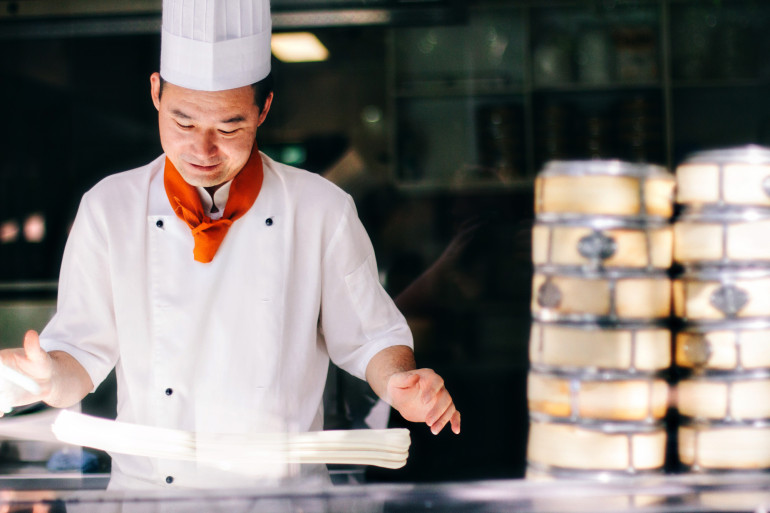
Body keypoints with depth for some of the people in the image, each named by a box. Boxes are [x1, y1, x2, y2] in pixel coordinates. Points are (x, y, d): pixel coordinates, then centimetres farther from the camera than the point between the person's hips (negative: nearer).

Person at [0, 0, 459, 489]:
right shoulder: (108, 210, 3)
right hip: (146, 486, 1)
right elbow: (82, 351, 6)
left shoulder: (323, 210, 1)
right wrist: (49, 378, -14)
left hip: (286, 493, 0)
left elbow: (368, 338, 9)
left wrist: (400, 382, -11)